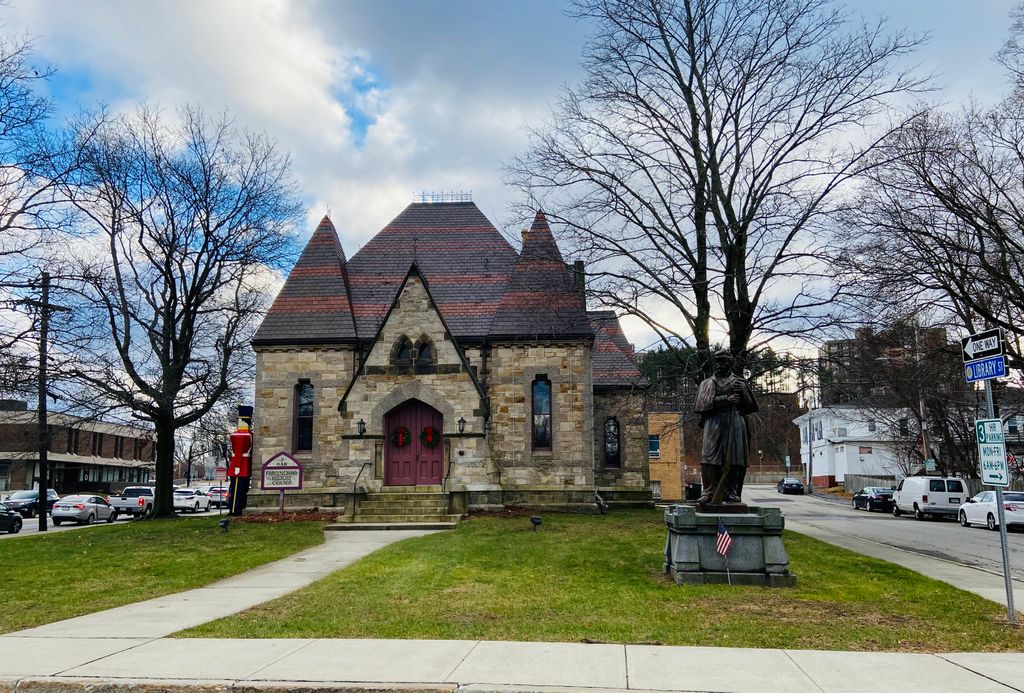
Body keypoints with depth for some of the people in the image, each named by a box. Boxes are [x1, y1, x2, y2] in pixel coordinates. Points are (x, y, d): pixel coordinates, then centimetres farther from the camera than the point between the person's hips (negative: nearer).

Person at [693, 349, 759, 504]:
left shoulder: (740, 383, 20)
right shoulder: (707, 383, 18)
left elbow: (749, 406, 17)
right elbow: (703, 402, 1)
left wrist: (742, 392, -2)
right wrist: (726, 399, -8)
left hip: (735, 423, 1)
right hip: (713, 423, -1)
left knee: (734, 459, -5)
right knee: (709, 457, -11)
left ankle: (731, 492, 0)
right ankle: (709, 492, -12)